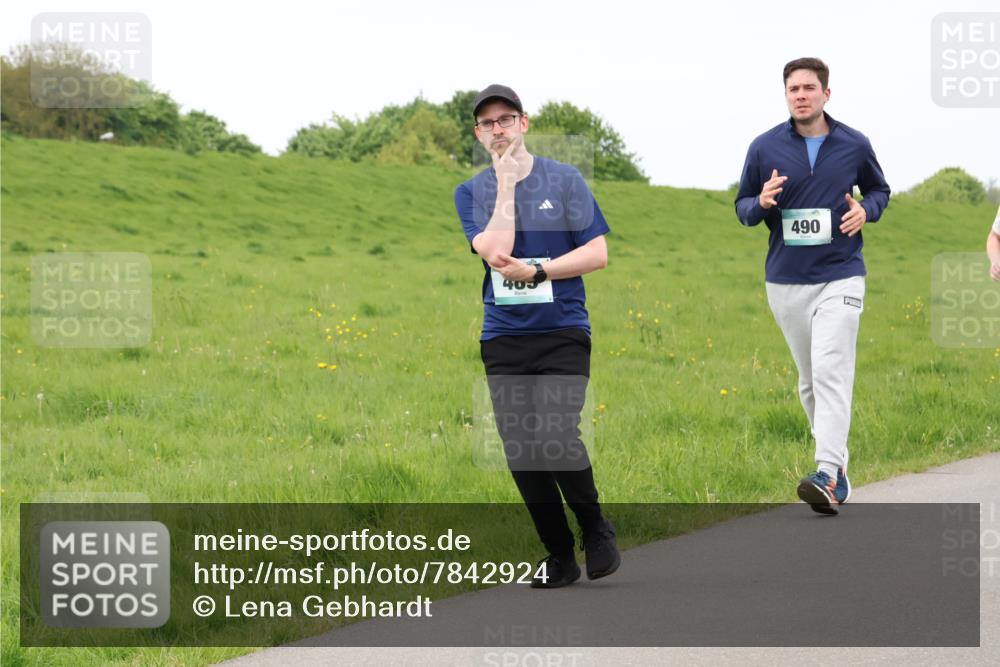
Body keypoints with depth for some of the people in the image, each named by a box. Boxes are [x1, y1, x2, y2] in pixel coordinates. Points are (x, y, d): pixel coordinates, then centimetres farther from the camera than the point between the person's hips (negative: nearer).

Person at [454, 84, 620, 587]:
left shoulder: (564, 180, 3)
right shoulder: (470, 193, 6)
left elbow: (597, 253, -2)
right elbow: (496, 252, -11)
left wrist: (535, 272, -12)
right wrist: (506, 183, -8)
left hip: (563, 334, -3)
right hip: (504, 339, 3)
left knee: (557, 439, -18)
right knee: (521, 453, 0)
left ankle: (596, 530, 6)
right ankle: (559, 555, 15)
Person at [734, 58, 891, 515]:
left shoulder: (854, 145, 1)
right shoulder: (764, 148, 1)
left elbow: (879, 189, 17)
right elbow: (742, 205, 9)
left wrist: (866, 210, -6)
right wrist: (762, 203, -15)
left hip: (840, 275, -3)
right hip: (785, 280, 3)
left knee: (831, 370, -17)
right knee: (809, 380, 10)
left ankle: (827, 475, -25)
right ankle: (838, 463, 24)